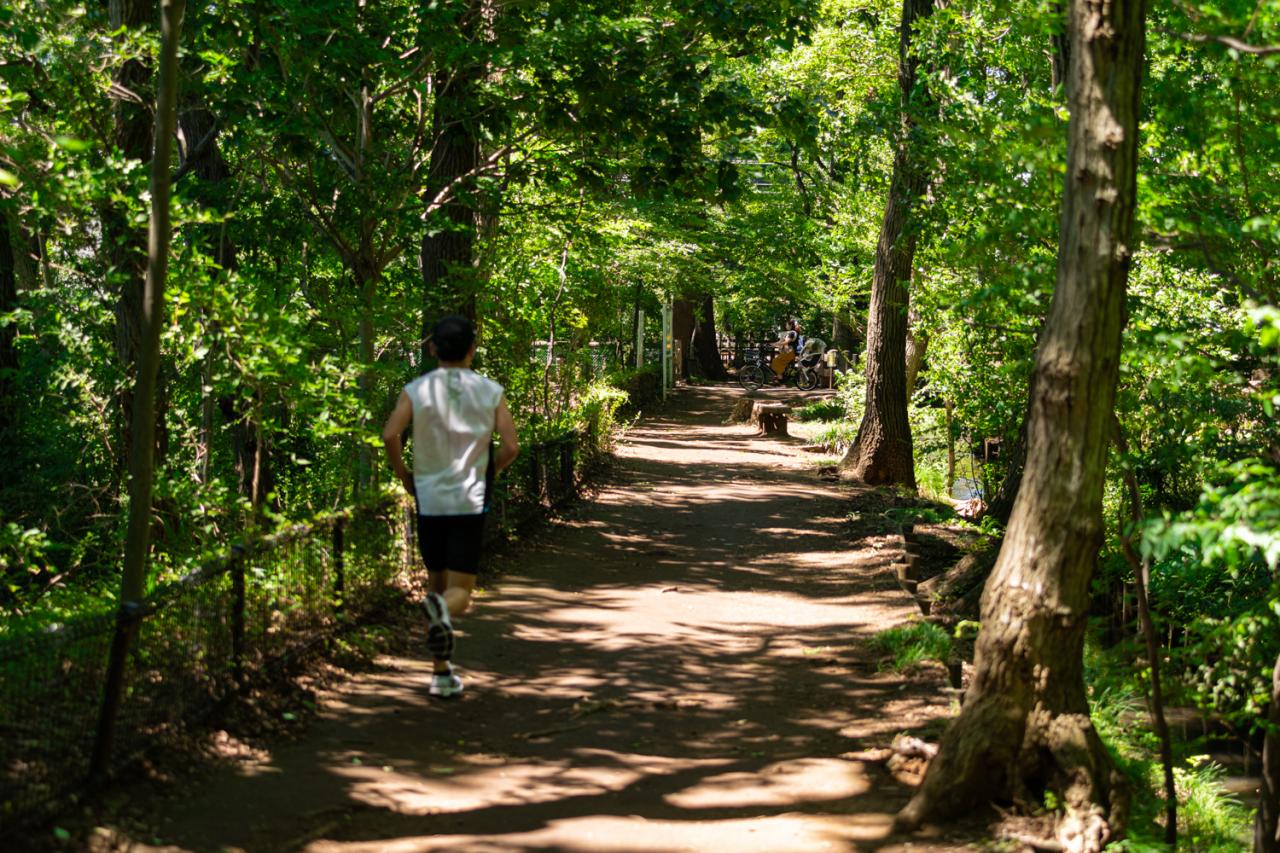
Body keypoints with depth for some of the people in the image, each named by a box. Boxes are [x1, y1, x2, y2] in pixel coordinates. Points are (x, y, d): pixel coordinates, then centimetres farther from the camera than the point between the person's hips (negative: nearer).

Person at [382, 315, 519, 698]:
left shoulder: (417, 390, 0)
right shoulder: (491, 392, 1)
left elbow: (390, 435, -13)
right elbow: (510, 446, -6)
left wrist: (404, 476, 3)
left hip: (429, 499, 1)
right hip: (471, 502, -1)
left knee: (437, 584, 15)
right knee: (460, 590, 0)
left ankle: (442, 673, 16)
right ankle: (441, 609, -38)